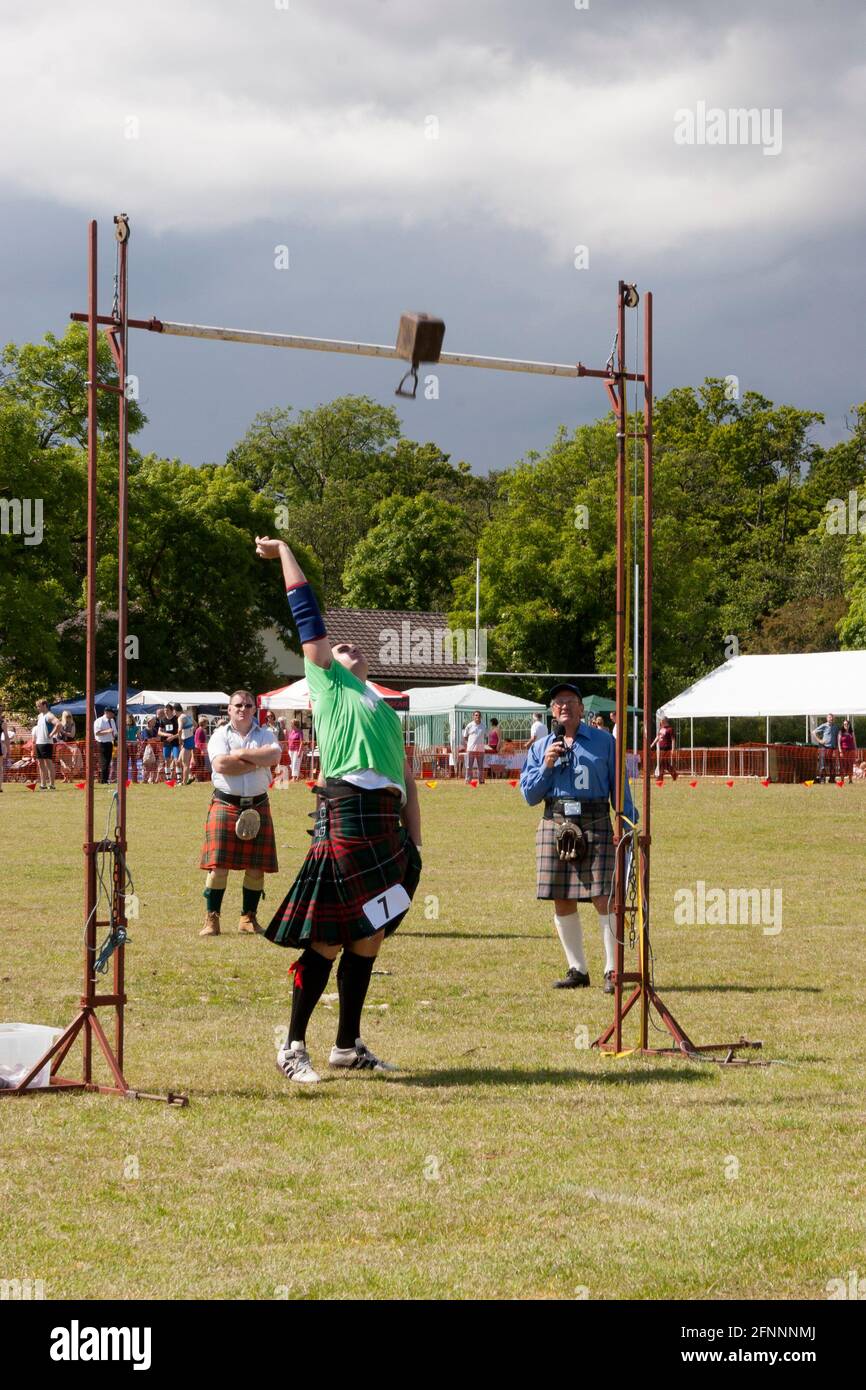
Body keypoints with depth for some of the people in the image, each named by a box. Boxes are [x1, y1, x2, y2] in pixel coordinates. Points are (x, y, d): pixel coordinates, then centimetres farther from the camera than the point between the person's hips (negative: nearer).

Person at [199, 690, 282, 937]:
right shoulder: (220, 736, 3)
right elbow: (220, 765, -16)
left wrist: (241, 754, -13)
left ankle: (249, 917, 16)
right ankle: (211, 919, -2)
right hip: (225, 804, -2)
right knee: (218, 865, -8)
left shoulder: (264, 735, 9)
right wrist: (257, 762, -11)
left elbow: (274, 756, -13)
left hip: (257, 806, 3)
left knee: (256, 867, 3)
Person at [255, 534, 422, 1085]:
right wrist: (284, 552, 18)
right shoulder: (329, 683, 13)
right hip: (346, 817, -7)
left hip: (387, 827, 7)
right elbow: (306, 614, 11)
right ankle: (294, 1046, -2)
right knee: (328, 939, -8)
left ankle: (349, 1045, 17)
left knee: (369, 936, 9)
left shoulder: (386, 711, 28)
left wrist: (414, 843, 15)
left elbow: (407, 781, 24)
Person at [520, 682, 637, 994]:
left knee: (603, 898, -10)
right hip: (555, 825, 3)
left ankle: (613, 971, -7)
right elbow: (529, 795, 11)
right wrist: (546, 766, -4)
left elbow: (618, 785, 6)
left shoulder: (603, 741, 9)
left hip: (596, 825, -3)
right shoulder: (540, 748, 15)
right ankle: (577, 970, 14)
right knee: (562, 901, 4)